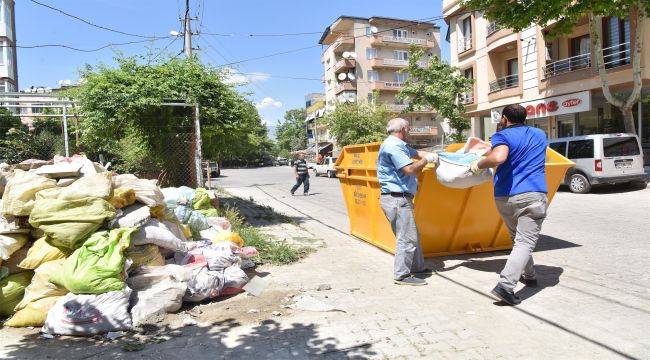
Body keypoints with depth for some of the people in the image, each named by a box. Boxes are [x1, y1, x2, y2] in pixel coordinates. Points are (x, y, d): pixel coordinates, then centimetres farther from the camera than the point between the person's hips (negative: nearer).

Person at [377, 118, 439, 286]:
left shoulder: (399, 145, 18)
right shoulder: (393, 146, -16)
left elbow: (416, 153, 21)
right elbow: (410, 169, -20)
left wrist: (431, 155, 4)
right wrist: (426, 160, -5)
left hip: (400, 198, 11)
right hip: (396, 198, -11)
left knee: (411, 235, 18)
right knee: (407, 237, -7)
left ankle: (417, 267, 30)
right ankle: (402, 275, -1)